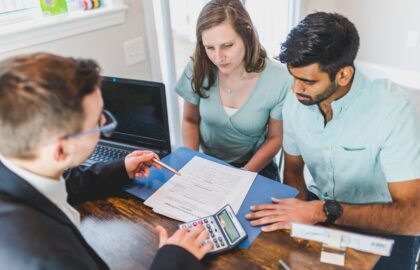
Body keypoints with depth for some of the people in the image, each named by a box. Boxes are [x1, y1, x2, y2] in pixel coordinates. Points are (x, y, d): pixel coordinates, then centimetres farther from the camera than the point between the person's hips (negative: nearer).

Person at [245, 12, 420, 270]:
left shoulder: (391, 108, -26)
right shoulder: (295, 101, -11)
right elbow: (293, 169, 3)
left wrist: (323, 211, -36)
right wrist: (300, 211, -16)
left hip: (384, 224, -3)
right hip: (320, 205, 3)